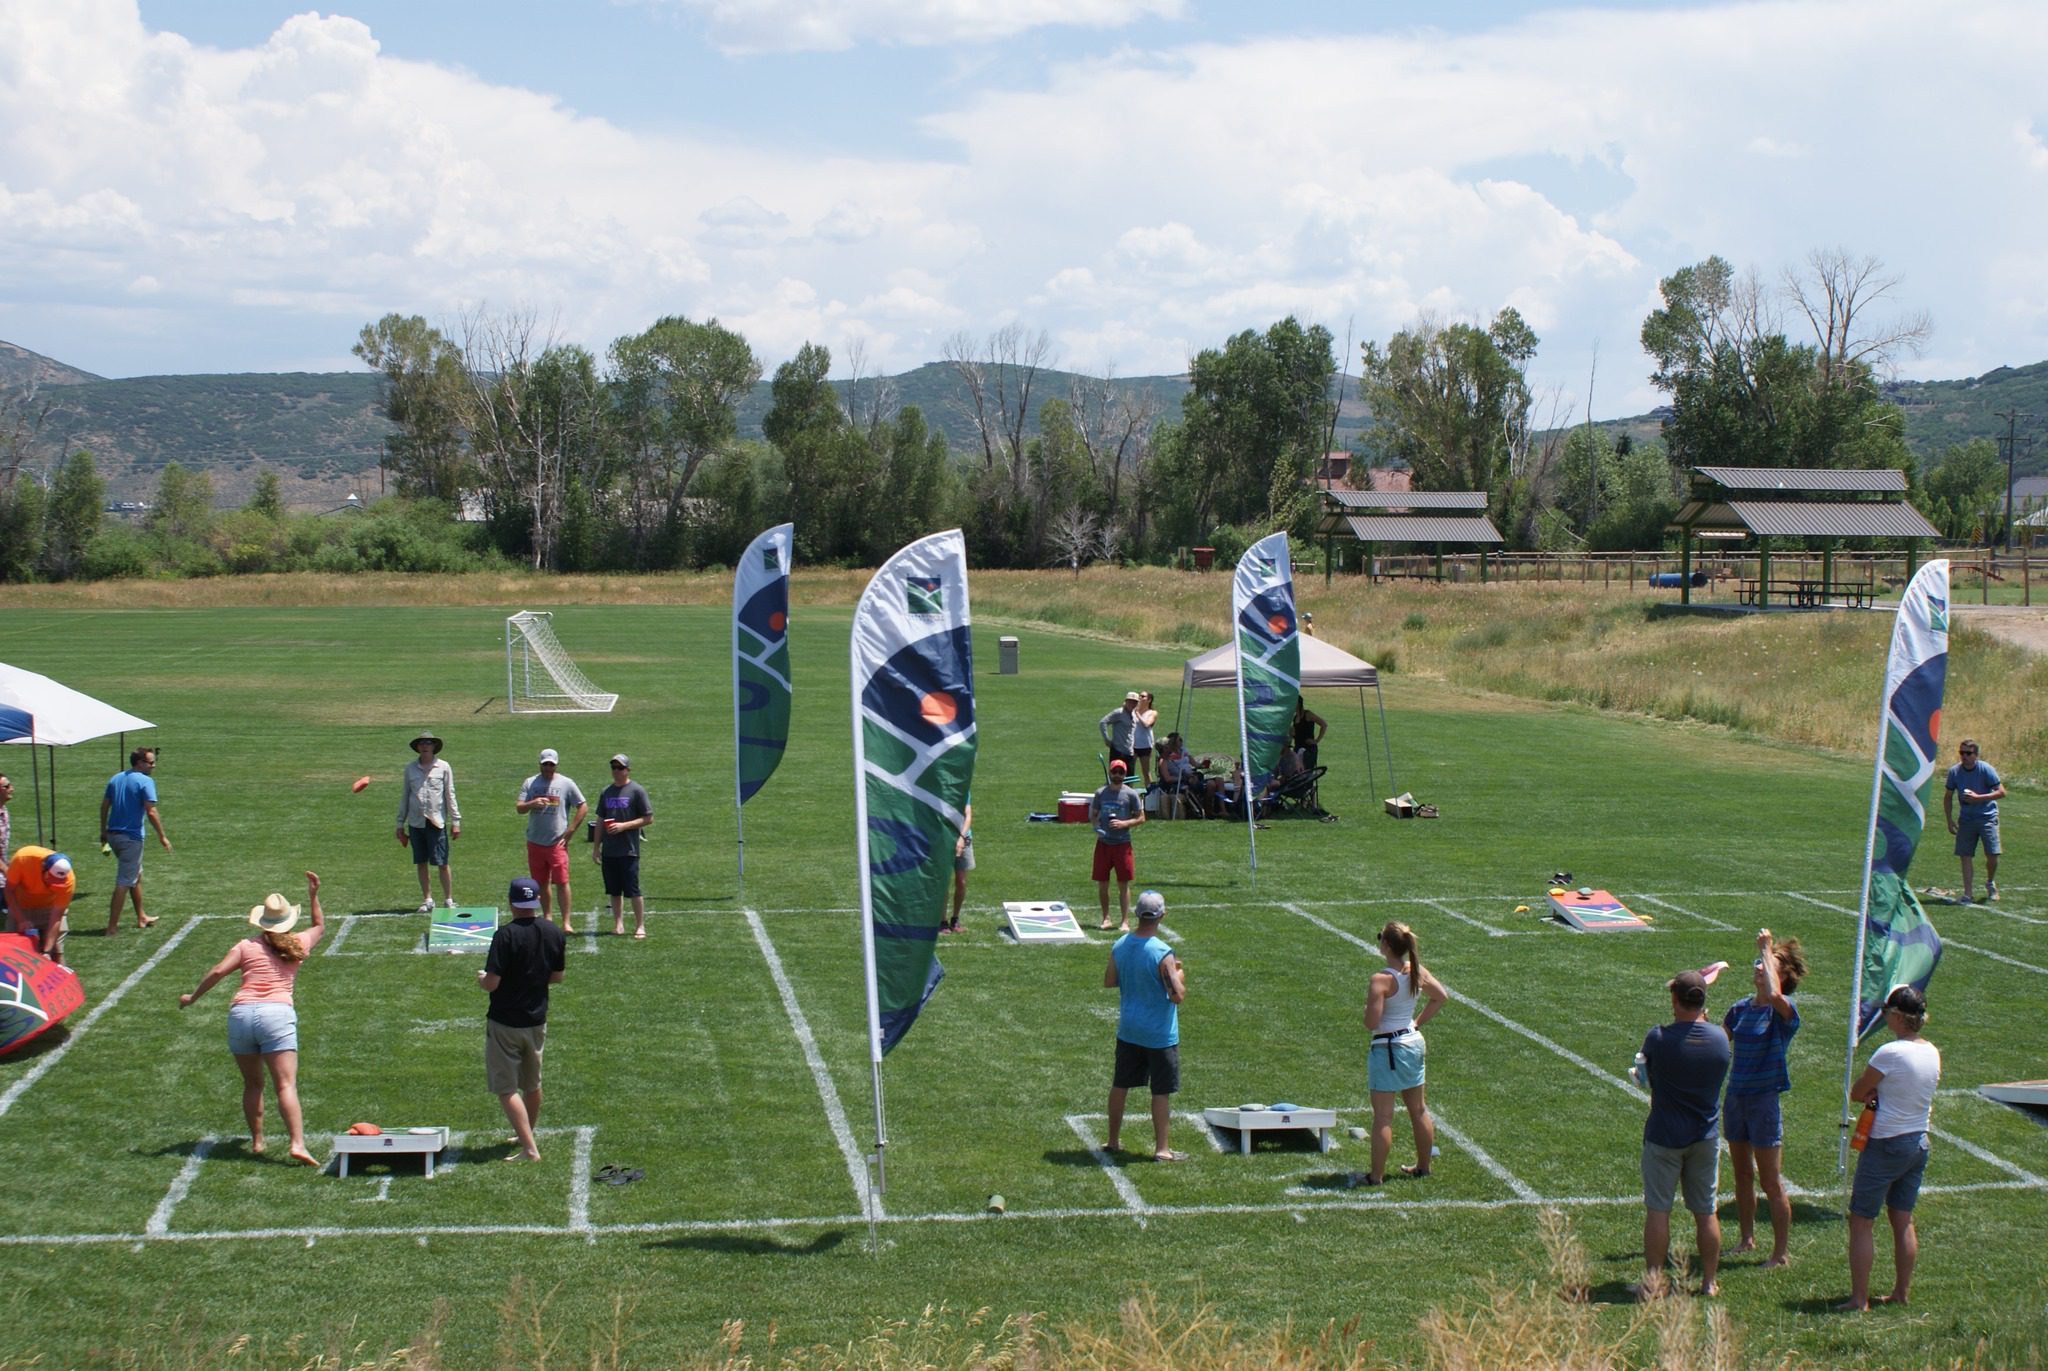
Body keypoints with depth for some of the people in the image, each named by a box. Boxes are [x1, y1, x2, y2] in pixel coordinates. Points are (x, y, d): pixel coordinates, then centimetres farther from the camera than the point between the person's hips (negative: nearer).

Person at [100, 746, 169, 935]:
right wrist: (162, 836, -10)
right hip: (131, 837, -8)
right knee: (123, 882, -3)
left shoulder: (116, 778, 10)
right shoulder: (145, 781, -12)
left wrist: (103, 831, 21)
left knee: (136, 876, 23)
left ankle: (141, 918, 34)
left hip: (113, 834, 8)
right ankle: (112, 927, -3)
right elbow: (151, 813, -18)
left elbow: (104, 806, 13)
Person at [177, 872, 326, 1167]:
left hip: (241, 1012, 1)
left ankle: (256, 1141, 19)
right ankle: (296, 1143, -23)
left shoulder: (247, 946, 13)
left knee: (252, 1084, 17)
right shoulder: (298, 945, 17)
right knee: (286, 1085, -10)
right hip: (277, 1012, -1)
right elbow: (319, 926, 38)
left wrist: (192, 997, 12)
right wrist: (313, 896, 41)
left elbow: (217, 971, 1)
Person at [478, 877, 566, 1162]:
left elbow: (491, 984, -22)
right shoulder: (555, 934, -3)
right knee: (532, 1085, 22)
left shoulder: (506, 935, -22)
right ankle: (526, 1136, 40)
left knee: (506, 1088, 1)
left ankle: (529, 1149, -5)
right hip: (537, 1020, 6)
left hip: (505, 1023, -6)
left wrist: (481, 978, -1)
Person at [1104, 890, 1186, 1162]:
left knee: (1120, 1085, 17)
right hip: (1159, 1035, -6)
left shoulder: (1119, 946, -3)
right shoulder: (1163, 954, -22)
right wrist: (1180, 976, -2)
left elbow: (1108, 982, 8)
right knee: (1162, 1091, 5)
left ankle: (1113, 1140, 27)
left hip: (1128, 1030, 6)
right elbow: (1178, 995, -21)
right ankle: (1161, 1149, 9)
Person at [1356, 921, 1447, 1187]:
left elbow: (1371, 1023, -24)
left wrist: (1368, 1011, -3)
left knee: (1383, 1116, -1)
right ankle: (1423, 1166, 29)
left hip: (1388, 1048, -7)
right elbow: (1441, 996, 14)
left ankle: (1376, 1175, 4)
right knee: (1418, 1110, 17)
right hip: (1414, 1043, 7)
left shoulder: (1380, 980, -22)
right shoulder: (1416, 972, -1)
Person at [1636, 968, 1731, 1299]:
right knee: (1706, 1212, 11)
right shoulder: (1719, 1038, -5)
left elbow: (1648, 1074, -1)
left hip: (1664, 1135, -3)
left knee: (1657, 1210, 4)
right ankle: (1709, 1282, 18)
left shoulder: (1659, 1038, -17)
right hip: (1706, 1136, 3)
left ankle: (1653, 1281, 6)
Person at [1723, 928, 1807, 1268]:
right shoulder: (1740, 1008, 5)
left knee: (1771, 1182, 0)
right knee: (1742, 1174, 18)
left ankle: (1782, 1252, 9)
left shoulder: (1784, 1011, -14)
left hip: (1764, 1100, -6)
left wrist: (1767, 949, -28)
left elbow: (1774, 995, -38)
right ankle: (1746, 1239, 32)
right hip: (1735, 1096, 7)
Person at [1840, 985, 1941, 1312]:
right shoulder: (1932, 1053, 3)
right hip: (1919, 1143, 8)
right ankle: (1901, 1292, 24)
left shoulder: (1890, 1053, -21)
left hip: (1885, 1146, -8)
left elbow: (1856, 1093, -12)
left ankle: (1859, 1299, 0)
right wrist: (1882, 1095, -1)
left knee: (1861, 1222, 0)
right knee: (1903, 1221, 17)